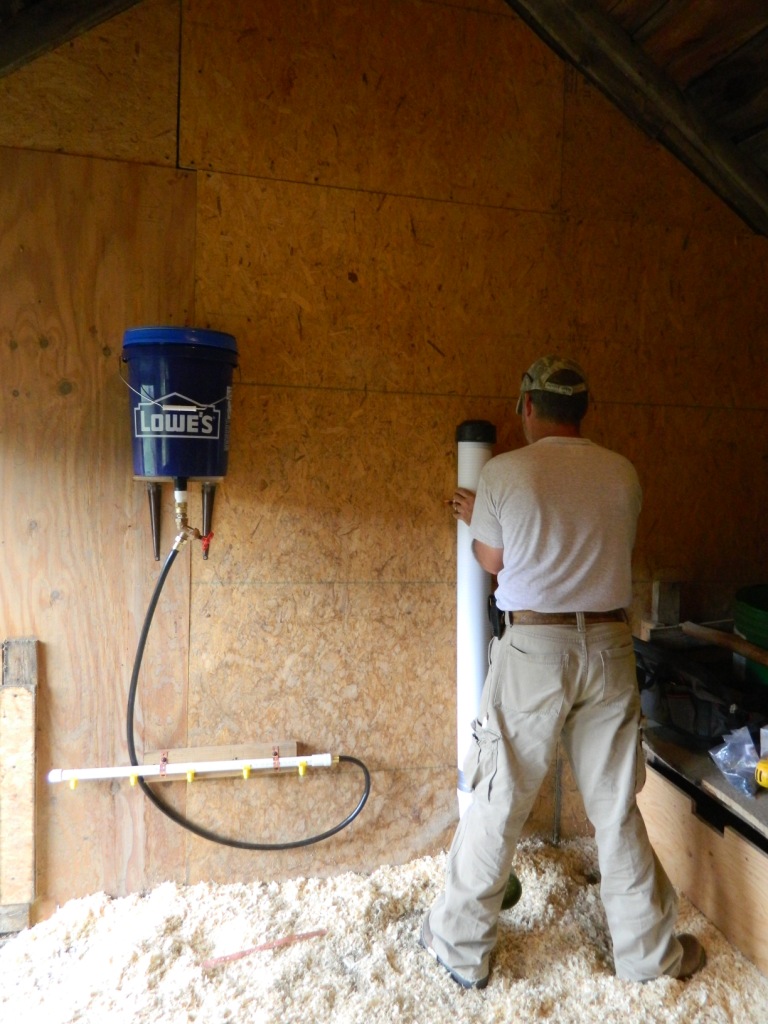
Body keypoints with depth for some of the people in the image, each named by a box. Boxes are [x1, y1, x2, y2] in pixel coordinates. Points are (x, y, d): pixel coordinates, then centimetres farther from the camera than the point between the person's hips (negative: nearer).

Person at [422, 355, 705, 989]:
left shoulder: (503, 473, -9)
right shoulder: (623, 473, 2)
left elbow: (493, 560, 1)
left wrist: (474, 519, 22)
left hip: (535, 646, -3)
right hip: (610, 645, 4)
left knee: (500, 802, 9)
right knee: (617, 807, 17)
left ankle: (462, 947, 26)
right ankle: (650, 952, 33)